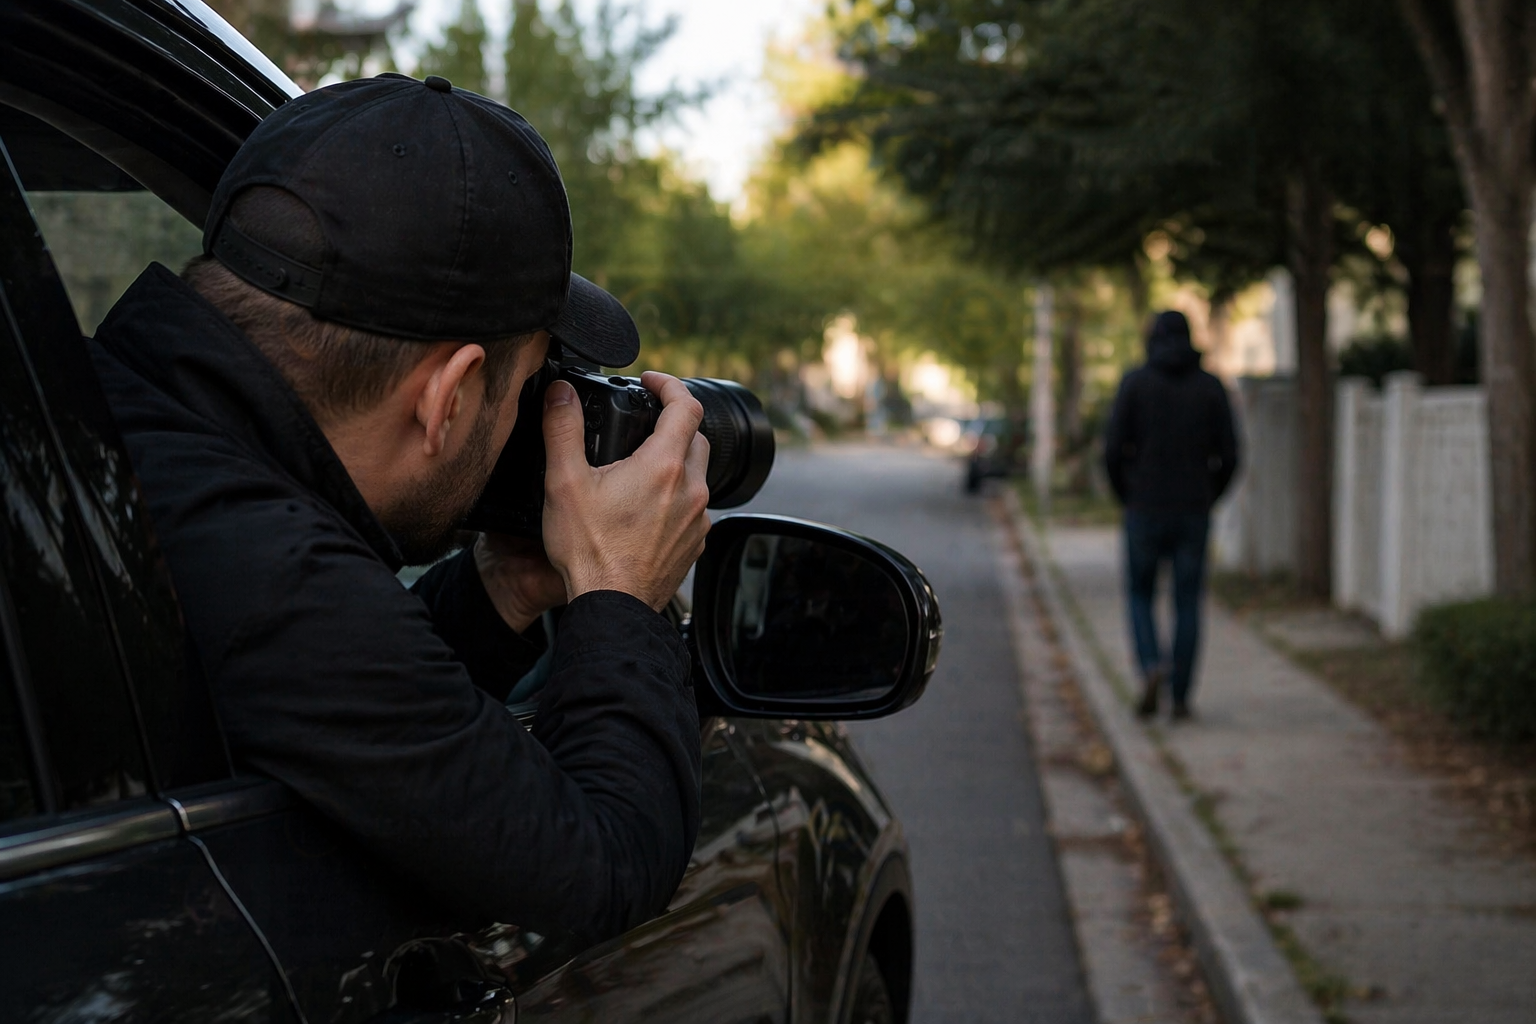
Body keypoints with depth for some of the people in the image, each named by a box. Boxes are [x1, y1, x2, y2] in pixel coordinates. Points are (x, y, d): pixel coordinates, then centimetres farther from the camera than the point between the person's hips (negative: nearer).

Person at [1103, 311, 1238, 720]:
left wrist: (1125, 496, 9)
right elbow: (1228, 455, -1)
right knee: (1187, 605, 9)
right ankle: (1180, 697, 7)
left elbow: (1114, 448, -7)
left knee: (1140, 596, 14)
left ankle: (1152, 667, -10)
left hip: (1145, 510, -1)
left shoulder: (1134, 382, -2)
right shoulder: (1211, 387, 3)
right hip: (1193, 513, 1)